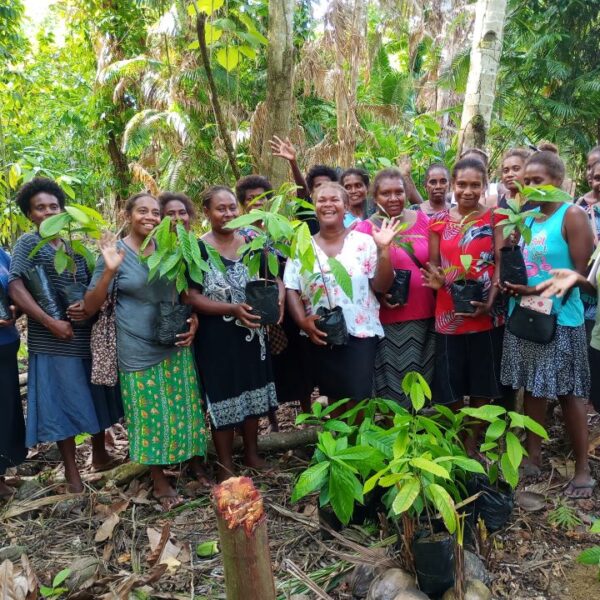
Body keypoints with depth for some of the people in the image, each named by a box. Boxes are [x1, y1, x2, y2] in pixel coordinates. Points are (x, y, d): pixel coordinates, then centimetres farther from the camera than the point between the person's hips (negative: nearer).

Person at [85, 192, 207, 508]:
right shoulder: (116, 252, -7)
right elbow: (90, 307, -9)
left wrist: (194, 319, 0)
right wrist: (109, 270, -23)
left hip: (176, 343, 4)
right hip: (140, 350, -4)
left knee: (185, 407, 12)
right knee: (150, 414, 6)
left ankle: (195, 460, 31)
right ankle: (159, 481, 22)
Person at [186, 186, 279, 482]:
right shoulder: (198, 249, -10)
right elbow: (192, 297, -15)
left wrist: (277, 298, -16)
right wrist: (233, 309, -27)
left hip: (252, 333, 5)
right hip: (216, 337, -4)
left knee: (253, 394, 16)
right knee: (224, 399, 6)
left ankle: (252, 454, 36)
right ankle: (225, 466, 24)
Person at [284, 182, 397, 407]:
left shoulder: (364, 242, 0)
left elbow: (381, 286, -4)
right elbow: (291, 289, 2)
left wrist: (383, 249, -17)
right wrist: (303, 321, -12)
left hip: (360, 335, -2)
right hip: (320, 338, 2)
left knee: (359, 401, -3)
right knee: (333, 398, 12)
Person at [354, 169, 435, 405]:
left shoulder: (421, 219, 4)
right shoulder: (365, 229, -7)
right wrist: (379, 295, -20)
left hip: (425, 314, 4)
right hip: (388, 319, -4)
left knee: (423, 379, 17)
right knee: (392, 380, 6)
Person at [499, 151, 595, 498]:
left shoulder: (573, 215, -8)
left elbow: (579, 273, -13)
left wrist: (537, 291, -21)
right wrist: (510, 284, -6)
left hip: (561, 319, -6)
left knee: (570, 393, 2)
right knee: (532, 388, 13)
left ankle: (583, 469, 16)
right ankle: (534, 457, 27)